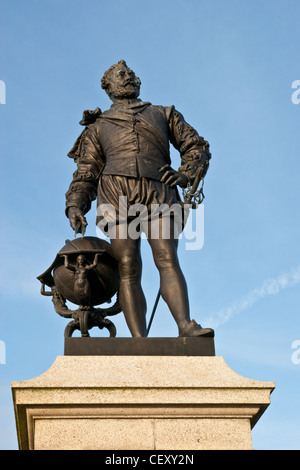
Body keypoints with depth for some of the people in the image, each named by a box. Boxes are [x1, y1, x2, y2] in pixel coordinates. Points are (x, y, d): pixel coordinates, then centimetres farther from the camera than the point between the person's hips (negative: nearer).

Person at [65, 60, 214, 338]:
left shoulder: (163, 114, 30)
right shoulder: (98, 126, 29)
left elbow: (197, 147, 25)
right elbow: (86, 172, 22)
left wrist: (184, 174, 4)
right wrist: (74, 205, 4)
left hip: (158, 192, 0)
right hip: (116, 192, 0)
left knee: (167, 259, -19)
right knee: (128, 269, -12)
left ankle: (186, 326, -33)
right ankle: (140, 341, -19)